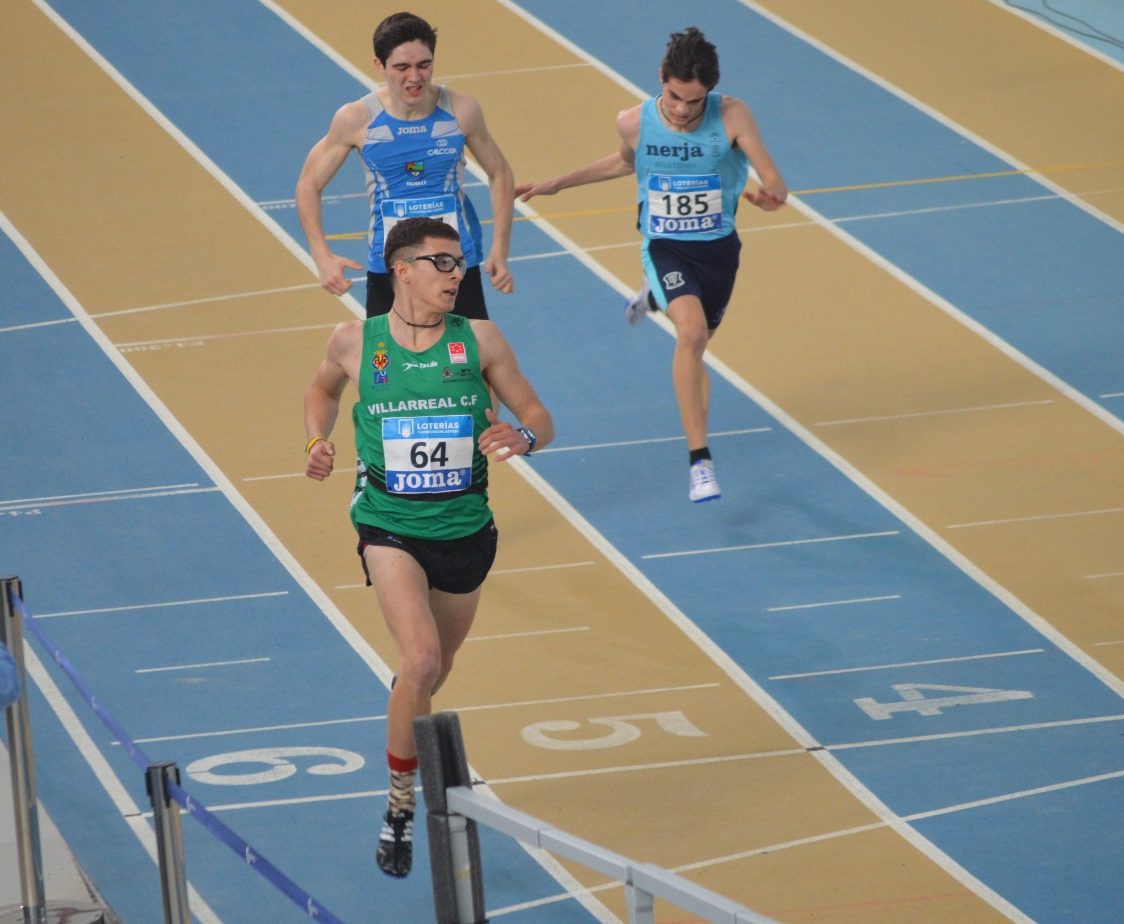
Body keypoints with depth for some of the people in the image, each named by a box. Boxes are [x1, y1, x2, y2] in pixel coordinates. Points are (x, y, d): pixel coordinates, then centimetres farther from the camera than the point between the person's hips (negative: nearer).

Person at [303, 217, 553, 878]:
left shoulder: (479, 340, -4)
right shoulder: (356, 342, -4)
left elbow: (540, 418, 1)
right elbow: (324, 389, 18)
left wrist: (523, 437, -22)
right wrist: (318, 441, -1)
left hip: (464, 527, 3)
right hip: (389, 525, -3)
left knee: (434, 672, 19)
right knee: (421, 663, -22)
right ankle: (400, 809, -8)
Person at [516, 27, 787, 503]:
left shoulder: (732, 116, -21)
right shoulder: (634, 122, -14)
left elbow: (776, 183, -26)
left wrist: (769, 194, -50)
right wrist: (558, 183, 15)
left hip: (718, 247, 1)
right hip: (664, 247, -1)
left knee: (694, 347, 23)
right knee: (692, 332, -28)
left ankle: (654, 298, 60)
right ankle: (699, 460, -26)